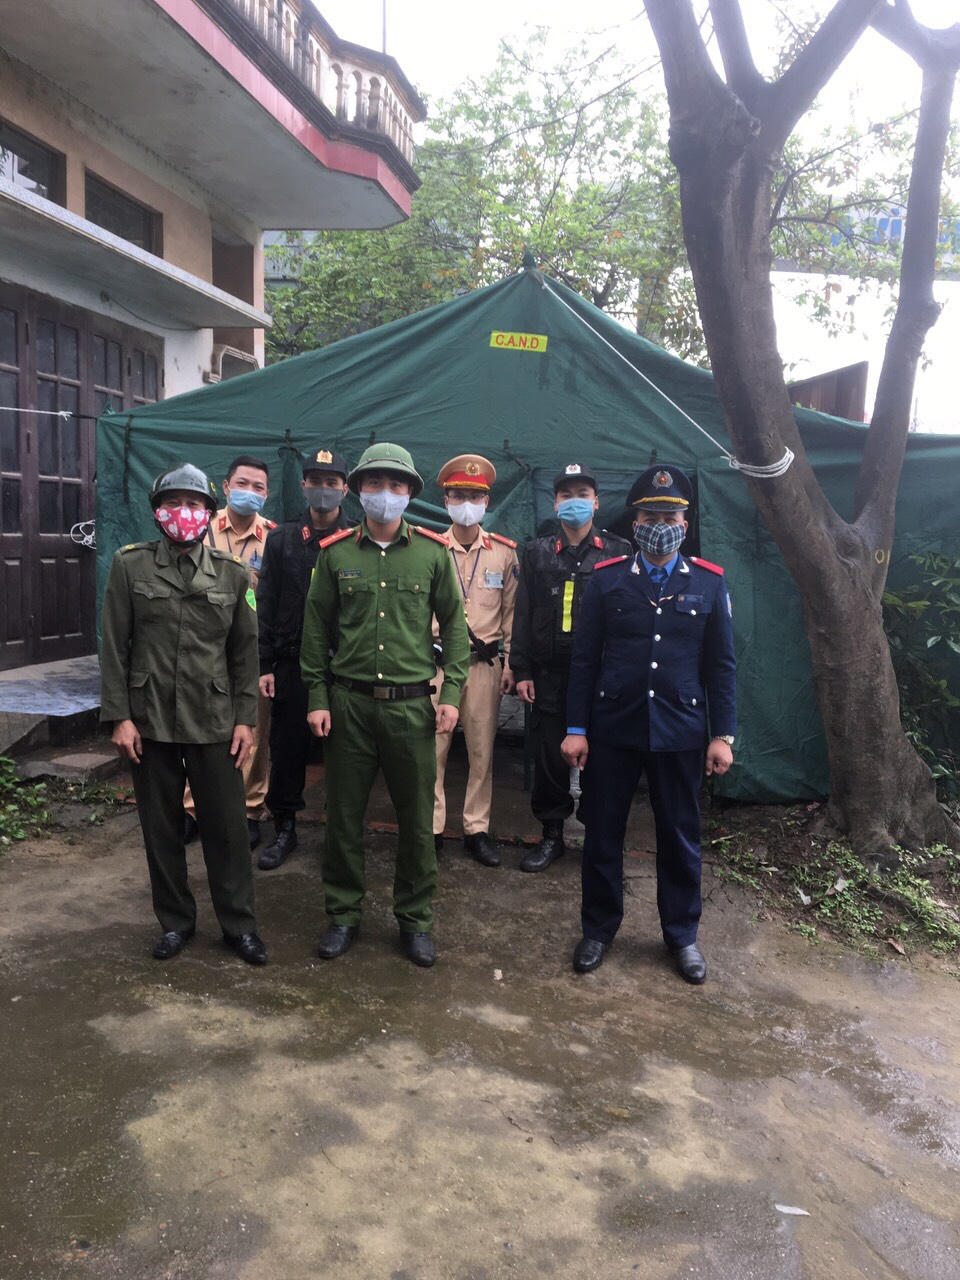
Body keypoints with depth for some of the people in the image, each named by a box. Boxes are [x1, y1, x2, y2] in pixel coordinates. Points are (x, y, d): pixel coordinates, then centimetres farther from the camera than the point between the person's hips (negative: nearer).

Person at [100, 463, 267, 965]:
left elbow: (245, 652, 4)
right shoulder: (130, 565, 0)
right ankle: (175, 921, 28)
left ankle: (239, 923, 19)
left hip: (213, 721, 0)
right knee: (161, 828, 11)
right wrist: (119, 716, -5)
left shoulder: (233, 574, 3)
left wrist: (245, 718, 0)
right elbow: (115, 647, 0)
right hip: (149, 720, 0)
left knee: (227, 827, 4)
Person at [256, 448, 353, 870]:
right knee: (287, 748, 9)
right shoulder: (282, 538, 8)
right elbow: (266, 606, 7)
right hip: (292, 664, 2)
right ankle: (284, 829, 25)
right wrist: (265, 664, 1)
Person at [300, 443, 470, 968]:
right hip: (349, 703, 1)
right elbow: (316, 628, 7)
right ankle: (343, 914, 27)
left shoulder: (433, 551, 2)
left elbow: (454, 623, 6)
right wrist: (316, 697, 3)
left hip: (412, 704, 0)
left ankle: (415, 919, 25)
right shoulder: (336, 552, 3)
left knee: (417, 817, 7)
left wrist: (451, 692, -2)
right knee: (343, 813, 9)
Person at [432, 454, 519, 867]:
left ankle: (477, 829, 19)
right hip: (435, 662, -1)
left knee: (482, 749, 7)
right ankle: (431, 828, 14)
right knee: (431, 748, 1)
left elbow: (511, 612, 8)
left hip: (485, 663, 1)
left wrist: (510, 664, 3)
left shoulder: (505, 552, 6)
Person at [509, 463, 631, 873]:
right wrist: (521, 670, 2)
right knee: (550, 759, 8)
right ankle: (552, 835, 22)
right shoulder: (538, 553, 10)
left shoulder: (617, 552, 4)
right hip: (549, 676, 2)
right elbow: (523, 615, 8)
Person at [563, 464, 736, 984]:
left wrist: (723, 734, -1)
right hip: (612, 729, 0)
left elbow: (720, 665, 4)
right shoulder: (606, 579, 0)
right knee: (602, 833, 10)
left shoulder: (710, 582, 2)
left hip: (680, 733, 1)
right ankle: (599, 928, 29)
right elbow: (584, 659, 0)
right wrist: (575, 729, -3)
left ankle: (682, 935, 31)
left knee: (681, 838, 12)